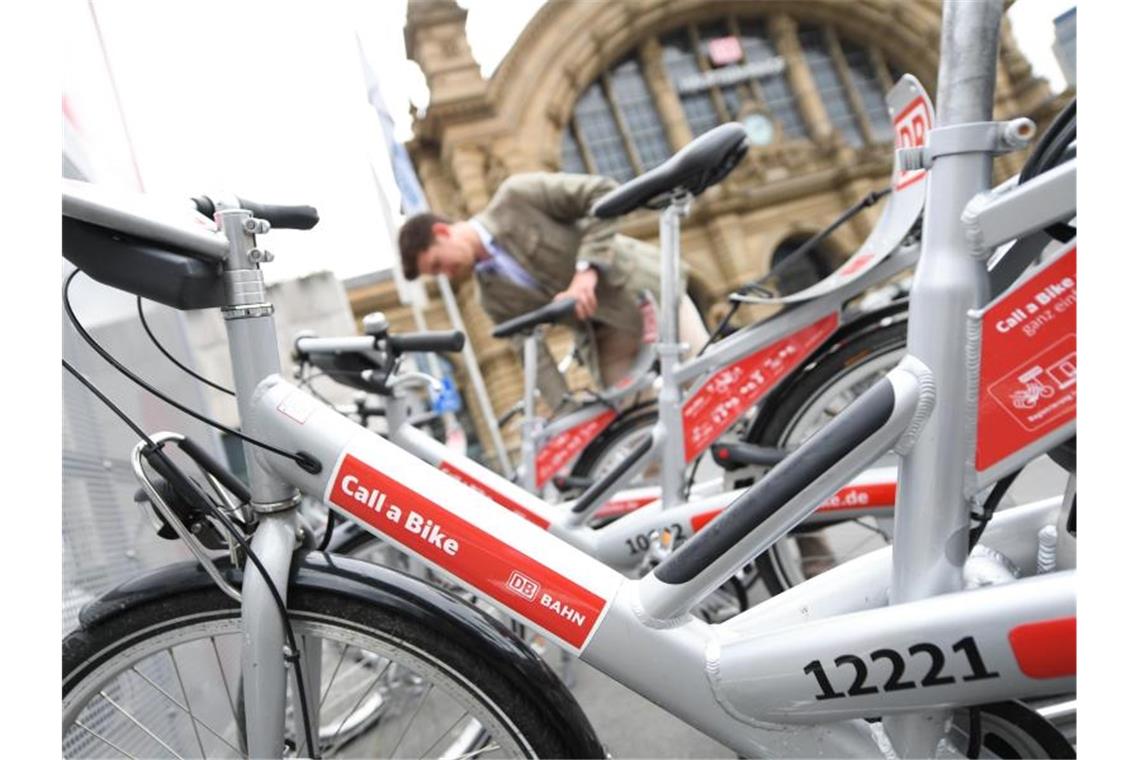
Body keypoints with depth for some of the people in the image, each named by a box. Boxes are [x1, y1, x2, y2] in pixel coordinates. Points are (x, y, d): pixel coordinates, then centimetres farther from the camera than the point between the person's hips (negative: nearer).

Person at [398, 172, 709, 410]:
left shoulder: (517, 196, -13)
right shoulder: (493, 297, 1)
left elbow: (604, 193, -17)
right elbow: (535, 357, -3)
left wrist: (586, 269, -27)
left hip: (649, 292, -5)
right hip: (609, 334, 5)